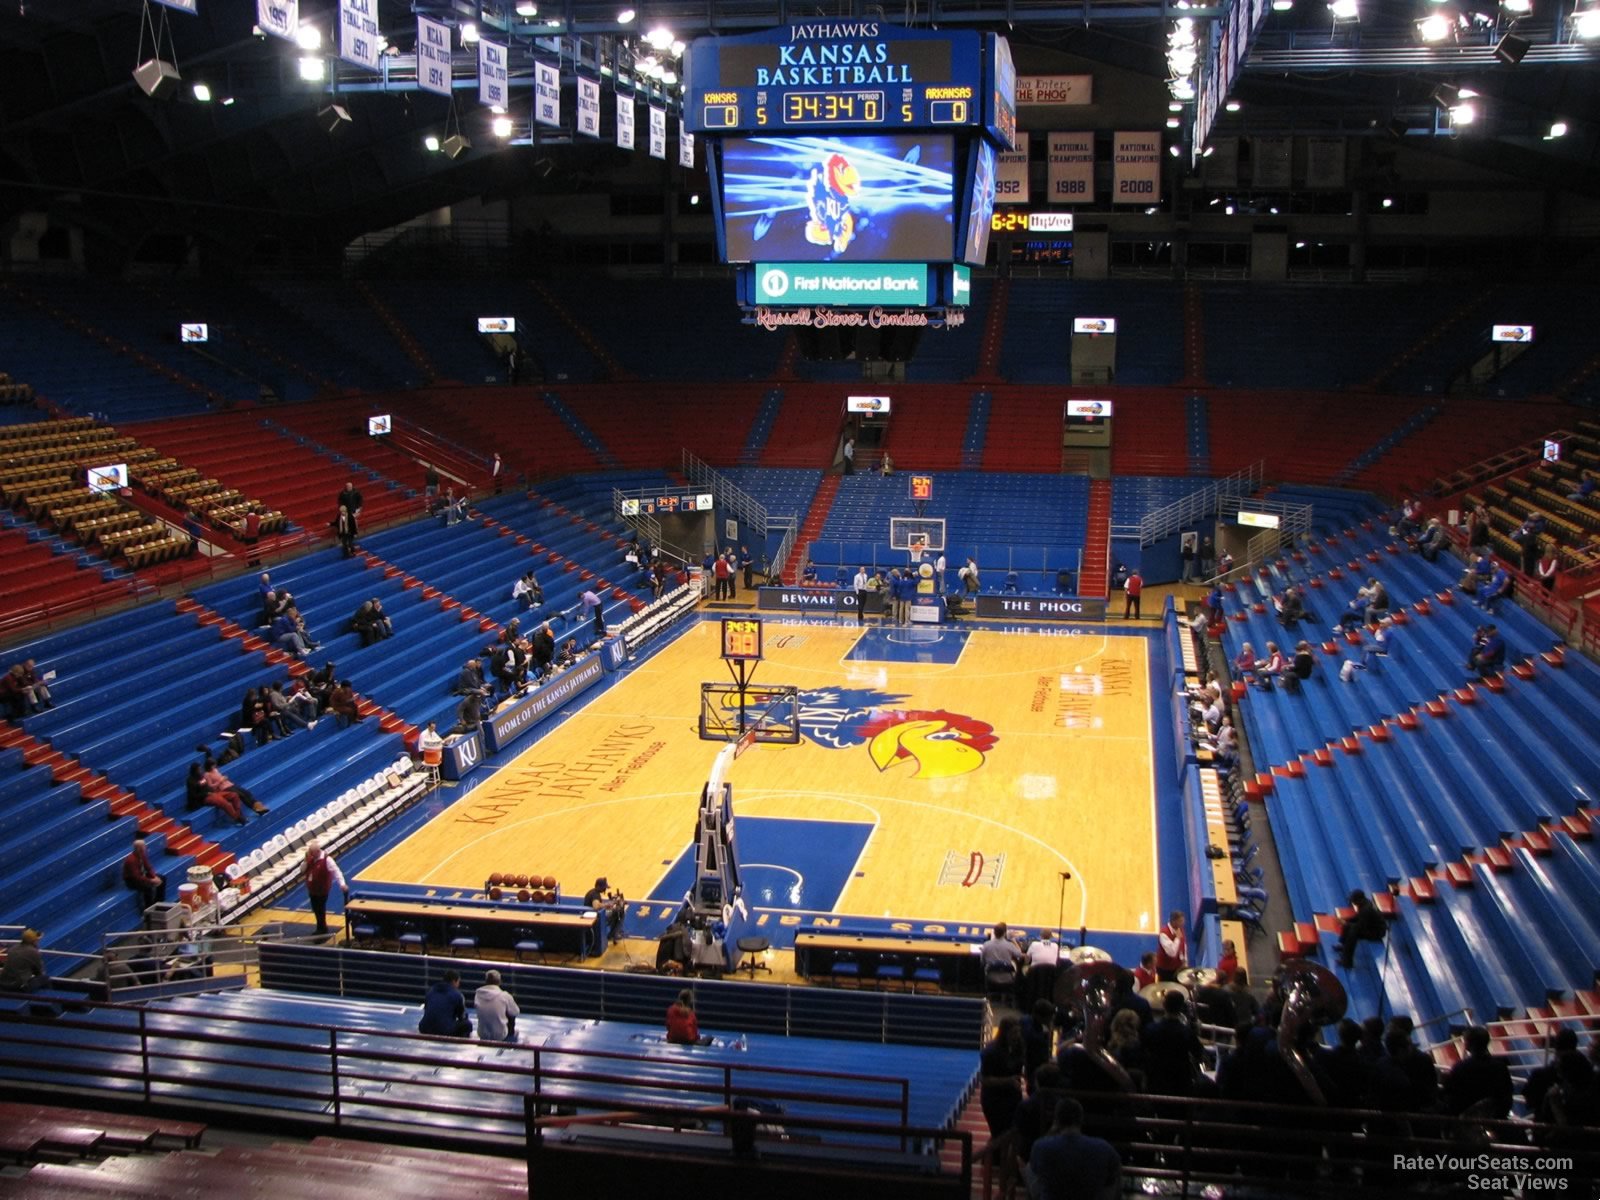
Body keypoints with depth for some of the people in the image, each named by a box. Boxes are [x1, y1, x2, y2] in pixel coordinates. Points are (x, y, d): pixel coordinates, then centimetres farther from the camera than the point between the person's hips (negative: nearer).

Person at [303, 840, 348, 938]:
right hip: (312, 890, 7)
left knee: (321, 911, 2)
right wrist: (306, 860, -13)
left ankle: (322, 931, 15)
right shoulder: (310, 858, 0)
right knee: (316, 910, 19)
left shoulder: (326, 860, -21)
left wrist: (342, 884, -32)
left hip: (322, 891, -7)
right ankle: (320, 930, 35)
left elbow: (336, 871, -22)